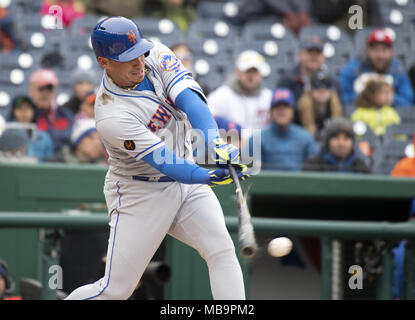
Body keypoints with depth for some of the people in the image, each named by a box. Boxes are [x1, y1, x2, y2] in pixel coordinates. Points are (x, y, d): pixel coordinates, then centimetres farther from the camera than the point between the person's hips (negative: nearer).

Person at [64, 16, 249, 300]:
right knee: (115, 290, -3)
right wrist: (208, 176, -47)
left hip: (187, 186, 6)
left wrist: (216, 142, -39)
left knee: (222, 251, -14)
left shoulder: (155, 56, -8)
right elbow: (164, 161, -31)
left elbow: (189, 97, -22)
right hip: (140, 196, -6)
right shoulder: (111, 116, -26)